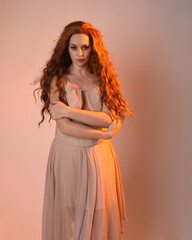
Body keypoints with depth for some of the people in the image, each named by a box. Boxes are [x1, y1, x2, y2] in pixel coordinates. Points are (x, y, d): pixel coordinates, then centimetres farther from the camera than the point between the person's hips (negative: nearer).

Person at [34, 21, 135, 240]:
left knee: (98, 213, 12)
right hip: (67, 154, -2)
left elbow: (108, 117, -11)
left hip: (98, 155, 2)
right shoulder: (57, 80, -5)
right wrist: (105, 134, -12)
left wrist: (69, 110, -16)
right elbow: (64, 126, -14)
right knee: (68, 212, 11)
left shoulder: (102, 78, 2)